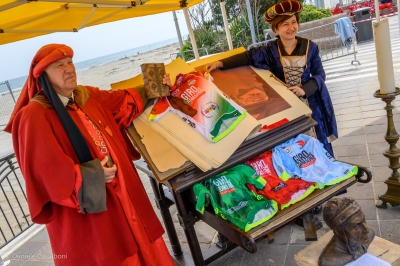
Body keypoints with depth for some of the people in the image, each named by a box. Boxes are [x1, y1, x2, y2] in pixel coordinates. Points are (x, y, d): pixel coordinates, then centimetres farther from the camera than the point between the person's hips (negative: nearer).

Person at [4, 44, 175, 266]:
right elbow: (45, 169, -21)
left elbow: (123, 101, 23)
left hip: (122, 192, 7)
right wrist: (91, 176, -21)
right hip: (86, 211, -7)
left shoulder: (88, 96, 7)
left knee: (139, 248, 19)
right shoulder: (35, 116, -15)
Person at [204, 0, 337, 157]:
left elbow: (320, 75, -3)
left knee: (320, 143, 13)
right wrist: (220, 63, -30)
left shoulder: (309, 47, -5)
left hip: (309, 101, 0)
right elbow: (249, 56, -18)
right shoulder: (271, 50, -5)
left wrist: (304, 90, -22)